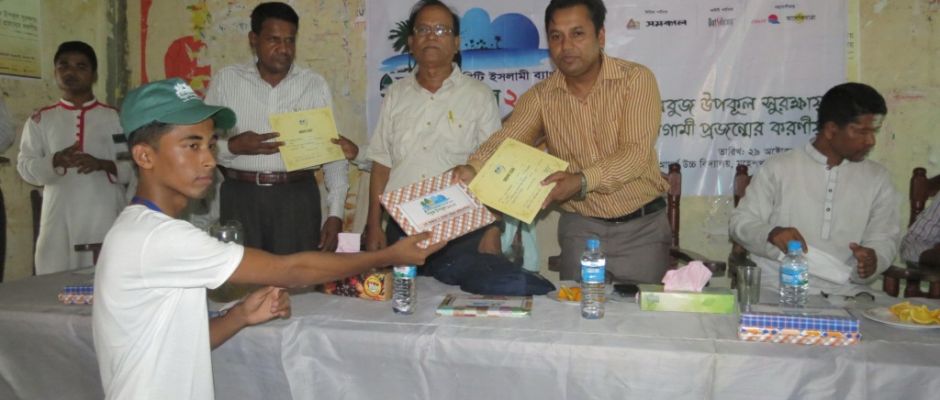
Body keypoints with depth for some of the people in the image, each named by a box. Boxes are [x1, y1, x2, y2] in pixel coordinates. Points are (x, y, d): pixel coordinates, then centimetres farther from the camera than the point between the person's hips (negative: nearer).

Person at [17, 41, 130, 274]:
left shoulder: (116, 118, 8)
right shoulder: (40, 119, 12)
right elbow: (25, 167, 5)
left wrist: (103, 165, -14)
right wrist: (55, 161, -15)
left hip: (105, 219, -1)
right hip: (59, 220, 1)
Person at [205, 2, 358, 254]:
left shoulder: (315, 85, 4)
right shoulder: (225, 80, 4)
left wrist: (335, 214, -3)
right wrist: (233, 147, -15)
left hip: (298, 198, 0)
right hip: (240, 196, 0)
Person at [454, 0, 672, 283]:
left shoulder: (636, 79, -9)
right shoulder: (540, 96, 0)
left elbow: (636, 154, -18)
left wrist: (582, 181, -34)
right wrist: (472, 169, -32)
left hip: (642, 226, -1)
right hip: (581, 227, 2)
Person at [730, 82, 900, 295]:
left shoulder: (878, 178, 12)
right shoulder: (779, 167, 2)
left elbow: (884, 237, 11)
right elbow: (741, 221, 3)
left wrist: (873, 260, -13)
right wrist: (771, 234, -19)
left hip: (842, 295, 3)